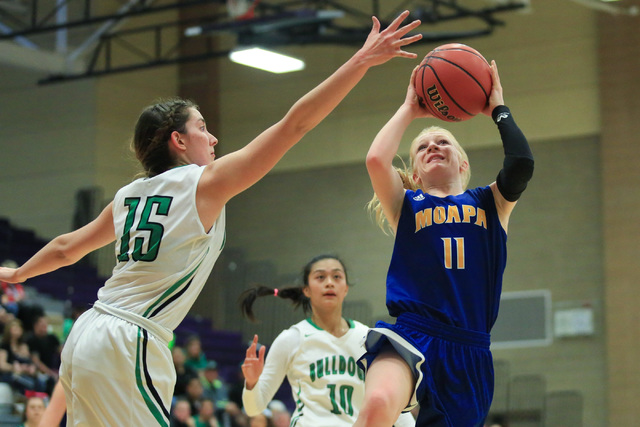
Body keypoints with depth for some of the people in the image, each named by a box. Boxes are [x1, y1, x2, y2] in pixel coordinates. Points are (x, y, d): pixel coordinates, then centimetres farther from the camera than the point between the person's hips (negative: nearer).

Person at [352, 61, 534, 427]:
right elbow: (376, 159, -5)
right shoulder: (406, 205, 15)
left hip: (469, 350, 3)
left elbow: (522, 164, -3)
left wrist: (498, 109, 12)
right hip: (413, 334, -2)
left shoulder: (490, 204, 18)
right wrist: (409, 109, 11)